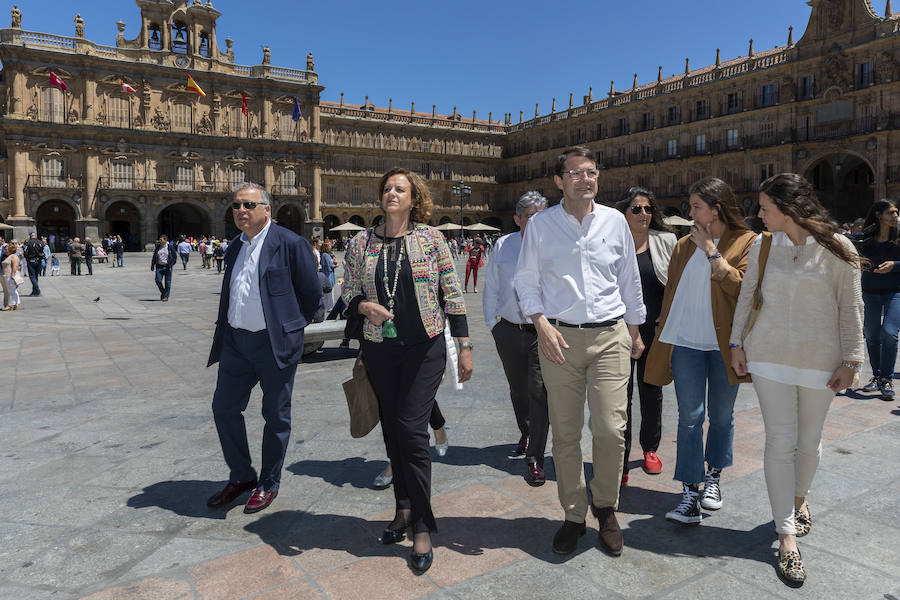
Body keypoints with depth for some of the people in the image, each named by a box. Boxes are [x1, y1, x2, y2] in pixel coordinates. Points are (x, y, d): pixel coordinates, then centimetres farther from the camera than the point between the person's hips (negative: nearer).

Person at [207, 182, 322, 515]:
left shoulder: (290, 244, -10)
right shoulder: (235, 247, 12)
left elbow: (312, 293, -6)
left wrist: (291, 327, 2)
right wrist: (225, 333, 13)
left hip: (275, 344, -7)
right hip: (236, 342, 7)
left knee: (276, 416, 6)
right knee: (224, 408, 11)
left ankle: (268, 484, 24)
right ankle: (241, 476, 30)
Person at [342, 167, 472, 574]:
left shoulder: (430, 238, -1)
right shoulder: (361, 243, 5)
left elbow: (452, 293, 0)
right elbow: (348, 294, 11)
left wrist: (465, 346, -3)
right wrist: (366, 307, -13)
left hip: (424, 347, -3)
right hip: (379, 350, 3)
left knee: (412, 429, -8)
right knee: (391, 430, 11)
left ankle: (421, 526, 6)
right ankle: (404, 509, 29)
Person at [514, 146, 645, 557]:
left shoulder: (614, 221, 8)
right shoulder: (540, 225, 3)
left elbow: (630, 280, 16)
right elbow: (526, 281, 6)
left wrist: (634, 331, 17)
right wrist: (541, 323, -9)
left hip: (610, 336, 1)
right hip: (560, 338, 0)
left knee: (610, 429, -5)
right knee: (564, 433, 4)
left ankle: (605, 508, 21)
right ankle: (574, 515, 22)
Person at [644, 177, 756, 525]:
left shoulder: (747, 242, -1)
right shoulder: (684, 246, 11)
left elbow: (740, 286, -17)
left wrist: (711, 251, -13)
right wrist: (662, 335, 11)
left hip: (723, 345, -2)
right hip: (686, 342, 2)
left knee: (722, 415, 12)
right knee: (690, 416, -3)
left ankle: (713, 477, 32)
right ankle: (690, 495, 0)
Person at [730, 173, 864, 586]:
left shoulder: (836, 248, -6)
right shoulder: (763, 247, 3)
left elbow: (851, 308, -3)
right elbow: (745, 297, 10)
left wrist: (851, 360, -4)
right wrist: (737, 343, 8)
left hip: (820, 359, -1)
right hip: (770, 355, 1)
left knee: (809, 440, 13)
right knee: (780, 442, -1)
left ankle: (799, 500, 41)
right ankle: (787, 535, 6)